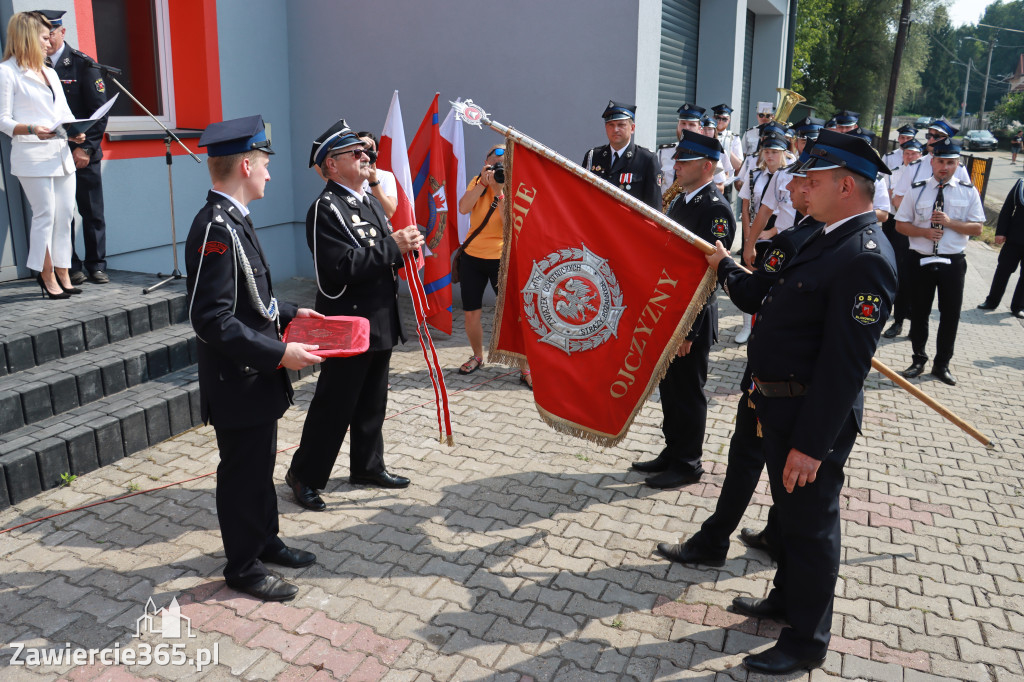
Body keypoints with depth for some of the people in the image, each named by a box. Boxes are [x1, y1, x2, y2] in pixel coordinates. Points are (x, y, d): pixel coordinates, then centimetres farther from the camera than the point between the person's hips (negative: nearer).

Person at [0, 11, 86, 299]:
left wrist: (76, 133, -2)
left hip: (61, 154, 7)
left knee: (65, 214, 5)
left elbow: (65, 113, 19)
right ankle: (47, 278, 1)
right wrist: (32, 130, -24)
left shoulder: (50, 73, 20)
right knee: (45, 214, -7)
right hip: (32, 155, -7)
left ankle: (62, 275, 12)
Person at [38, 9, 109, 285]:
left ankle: (96, 266, 13)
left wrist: (86, 148, -10)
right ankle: (71, 268, 11)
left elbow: (99, 111, -3)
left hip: (83, 154, -2)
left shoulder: (83, 64, 0)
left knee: (92, 212, 3)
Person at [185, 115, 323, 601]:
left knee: (261, 464, 22)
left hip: (257, 378, 10)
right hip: (238, 383, -10)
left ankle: (265, 541, 40)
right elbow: (212, 320, -28)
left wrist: (288, 313, 11)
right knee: (242, 471, 6)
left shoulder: (232, 219, 8)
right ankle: (243, 567, 23)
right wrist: (279, 354, -25)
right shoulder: (216, 228, -23)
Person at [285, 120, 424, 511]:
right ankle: (305, 475, 15)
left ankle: (367, 466, 33)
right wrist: (393, 246, -22)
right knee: (334, 405, 0)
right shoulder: (326, 208, -15)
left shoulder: (371, 201, 15)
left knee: (372, 402, 18)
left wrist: (407, 247, 0)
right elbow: (343, 266, -26)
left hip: (381, 321, 9)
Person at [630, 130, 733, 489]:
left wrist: (689, 329, -22)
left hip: (692, 318, -8)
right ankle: (672, 451, 32)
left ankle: (687, 464, 18)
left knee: (688, 392, 4)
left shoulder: (716, 209, -17)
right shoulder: (680, 202, 12)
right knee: (669, 386, 17)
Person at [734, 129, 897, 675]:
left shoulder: (865, 257, -23)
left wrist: (812, 443, -26)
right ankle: (786, 599, 46)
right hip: (782, 404, 10)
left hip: (814, 416, -9)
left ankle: (806, 641, 25)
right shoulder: (829, 238, 8)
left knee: (810, 525, 7)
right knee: (789, 512, 24)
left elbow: (847, 362, -27)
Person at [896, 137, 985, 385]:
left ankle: (942, 365, 20)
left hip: (953, 262, 0)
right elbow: (900, 224, 2)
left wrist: (950, 223, -16)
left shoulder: (968, 192, 2)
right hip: (921, 260, 0)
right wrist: (925, 231, -15)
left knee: (951, 314, 5)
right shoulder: (917, 190, 1)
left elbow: (977, 228, 0)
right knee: (919, 312, 9)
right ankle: (918, 360, 25)